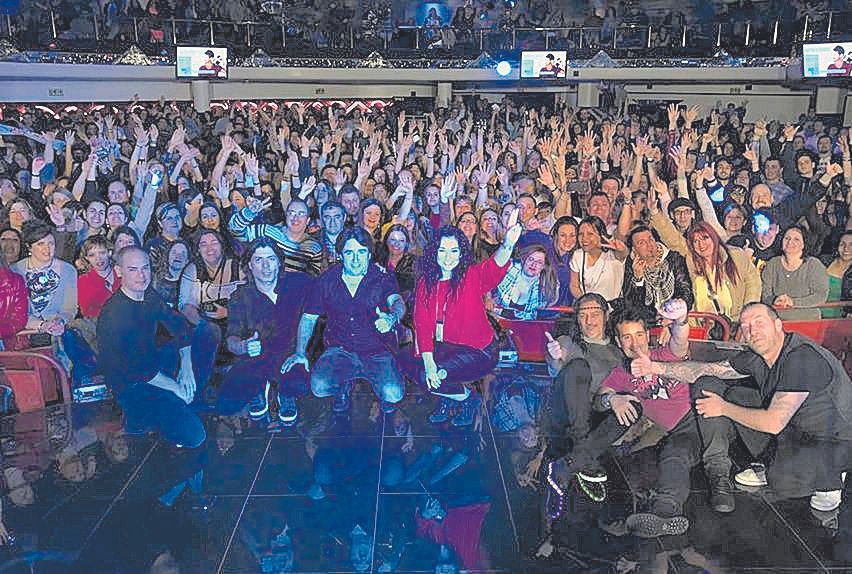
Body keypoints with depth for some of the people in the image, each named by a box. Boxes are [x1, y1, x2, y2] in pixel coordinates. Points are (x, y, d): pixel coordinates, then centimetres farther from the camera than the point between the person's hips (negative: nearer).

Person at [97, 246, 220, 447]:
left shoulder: (150, 296, 1)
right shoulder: (113, 313, -24)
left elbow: (178, 324, 9)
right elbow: (133, 369, -23)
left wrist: (186, 367, -4)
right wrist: (174, 386, -16)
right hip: (130, 384, -8)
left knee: (209, 331, 3)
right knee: (193, 436, -22)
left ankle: (190, 398, 4)